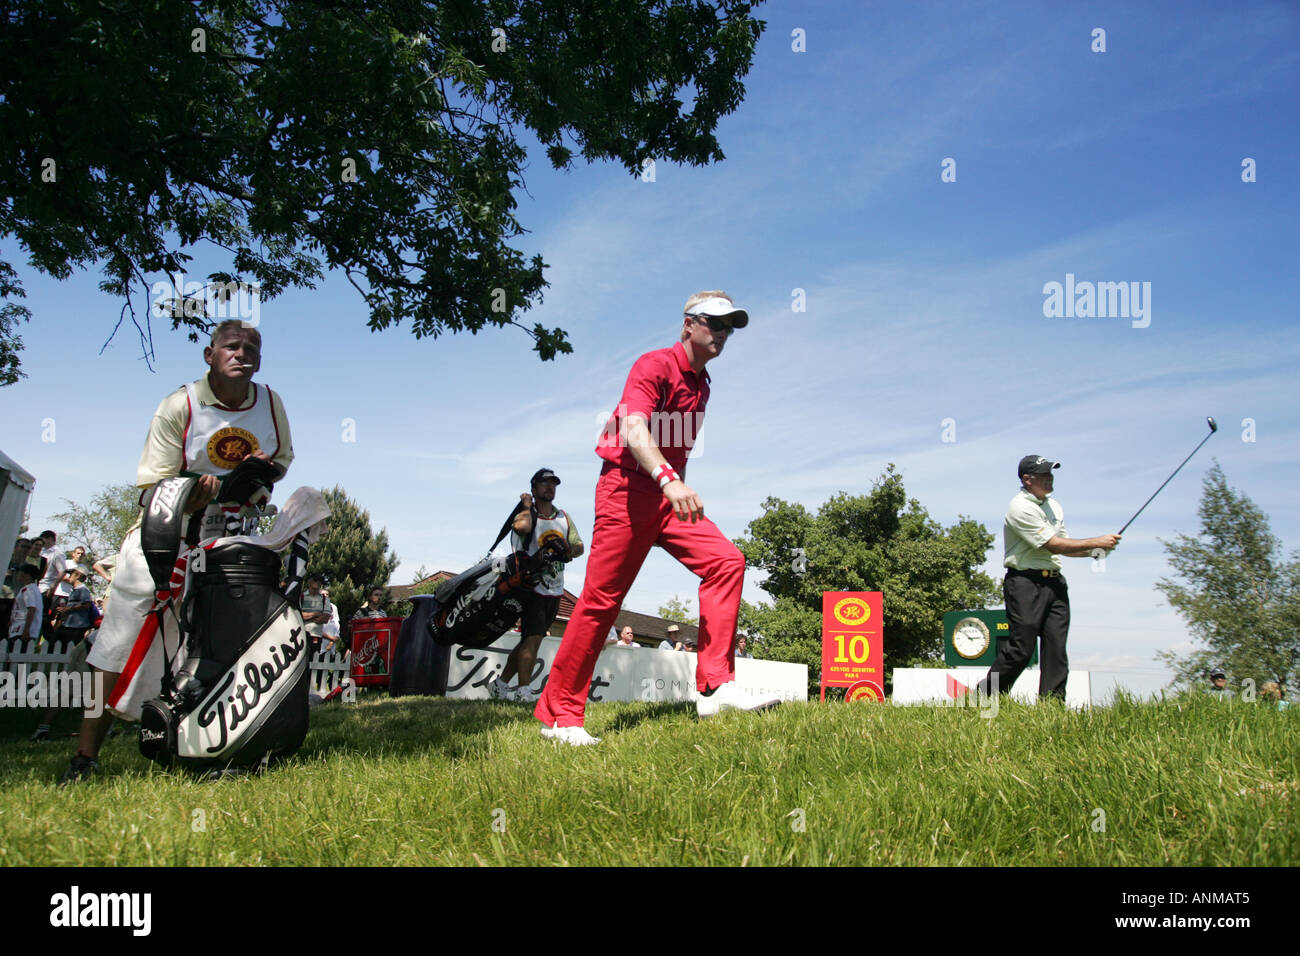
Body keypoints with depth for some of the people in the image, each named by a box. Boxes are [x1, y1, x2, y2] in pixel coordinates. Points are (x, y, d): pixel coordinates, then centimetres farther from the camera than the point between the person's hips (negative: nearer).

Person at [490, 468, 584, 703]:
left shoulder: (564, 517, 16)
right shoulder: (525, 513, -3)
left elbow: (579, 545, 12)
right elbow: (522, 527, -28)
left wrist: (570, 550, -10)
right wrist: (527, 506, -11)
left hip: (555, 590, 6)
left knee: (529, 639, 10)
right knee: (533, 637, -16)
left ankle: (500, 684, 19)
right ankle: (523, 690, -14)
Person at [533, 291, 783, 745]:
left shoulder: (701, 383, 17)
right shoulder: (655, 366, -10)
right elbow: (634, 432, -26)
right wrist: (669, 479, -42)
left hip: (669, 495, 8)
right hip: (627, 489, -7)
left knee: (726, 560, -13)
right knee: (601, 600, -7)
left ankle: (715, 687, -15)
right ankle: (559, 715, 4)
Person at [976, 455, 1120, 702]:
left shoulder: (1054, 505, 17)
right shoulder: (1020, 508, -11)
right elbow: (1053, 545, -14)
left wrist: (1093, 551, 3)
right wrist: (1096, 542, -10)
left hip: (1054, 582, 8)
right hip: (1025, 583, -8)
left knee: (1056, 649, 1)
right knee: (1020, 649, -9)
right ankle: (985, 696, 6)